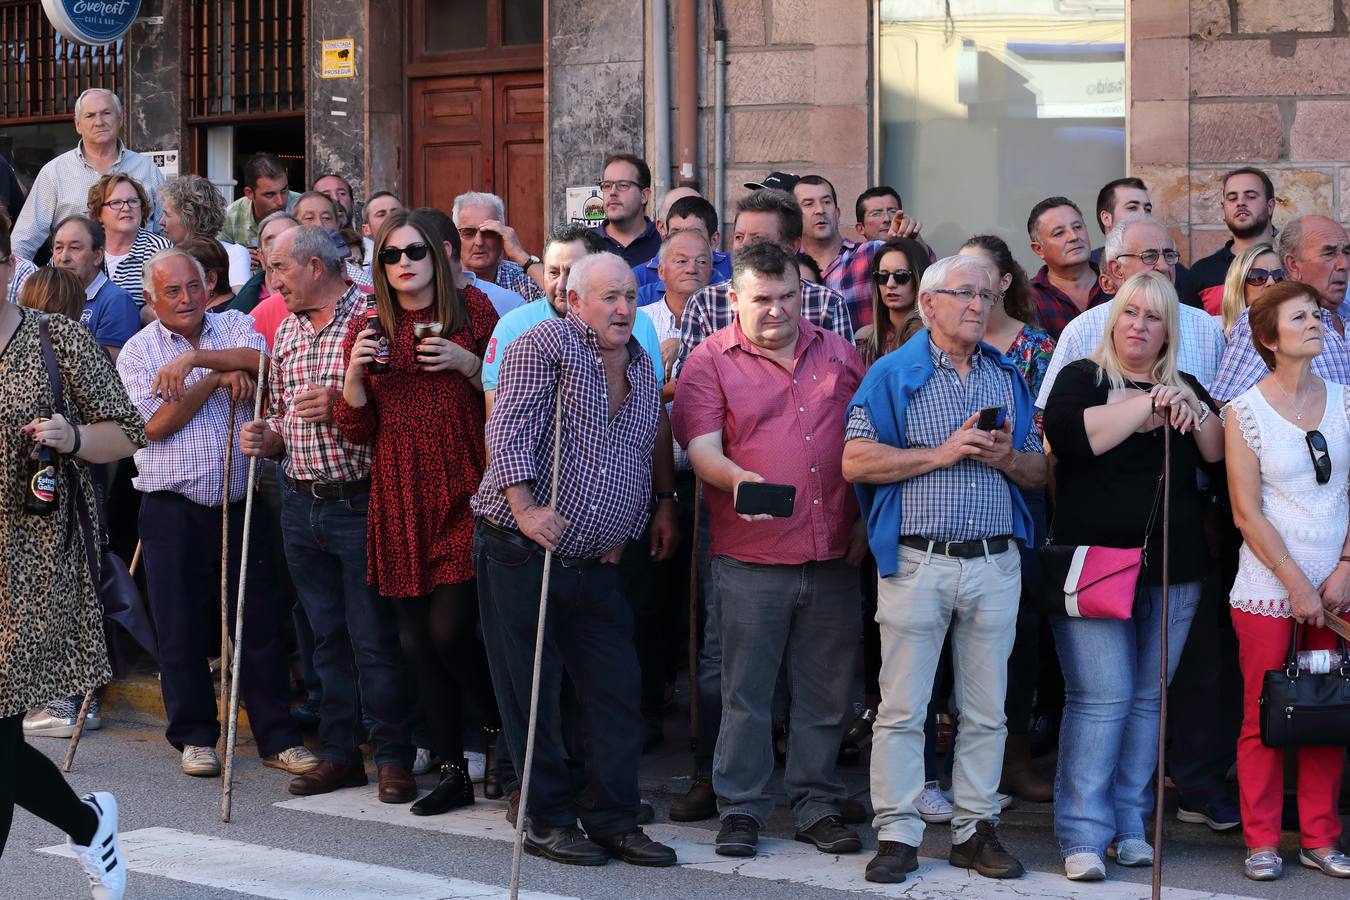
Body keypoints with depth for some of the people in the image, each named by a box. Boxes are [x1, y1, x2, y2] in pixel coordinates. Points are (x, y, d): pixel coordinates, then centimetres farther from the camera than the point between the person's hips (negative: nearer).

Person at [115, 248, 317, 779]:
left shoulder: (234, 326, 8)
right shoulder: (137, 351, 4)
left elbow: (257, 360, -15)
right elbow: (156, 423, -10)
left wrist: (193, 358, -22)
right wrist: (217, 377, -9)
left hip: (239, 505, 1)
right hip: (173, 511, -1)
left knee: (259, 624, 3)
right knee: (181, 630, 3)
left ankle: (277, 737, 11)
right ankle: (195, 735, 18)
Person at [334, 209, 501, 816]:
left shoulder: (472, 309, 3)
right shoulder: (366, 329, 9)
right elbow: (356, 429, 7)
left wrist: (468, 364, -11)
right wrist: (354, 373, -9)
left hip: (465, 494, -3)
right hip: (401, 502, 3)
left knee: (449, 631, -12)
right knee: (418, 641, 6)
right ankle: (453, 771, 17)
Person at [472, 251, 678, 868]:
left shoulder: (642, 366, 14)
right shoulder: (546, 344, -8)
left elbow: (655, 439, 28)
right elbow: (508, 427, -17)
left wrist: (665, 503, 18)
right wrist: (524, 505, -27)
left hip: (596, 563, 6)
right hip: (520, 550, -6)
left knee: (618, 695, 3)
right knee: (529, 693, 2)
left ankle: (614, 821, 13)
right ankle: (548, 819, 14)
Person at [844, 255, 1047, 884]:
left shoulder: (1008, 378, 15)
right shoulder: (894, 374, 2)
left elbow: (1038, 473, 16)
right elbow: (856, 462, -9)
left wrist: (1006, 457, -6)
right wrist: (941, 453, -13)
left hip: (995, 564, 4)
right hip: (917, 563, -4)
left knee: (986, 709, 7)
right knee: (902, 707, -2)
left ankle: (975, 828, 17)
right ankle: (897, 833, 6)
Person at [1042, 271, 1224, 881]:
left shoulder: (1186, 388, 16)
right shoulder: (1082, 377, 3)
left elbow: (1223, 454, 7)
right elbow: (1069, 436, -17)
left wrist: (1193, 413, -10)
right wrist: (1148, 405, -13)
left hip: (1174, 570, 4)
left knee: (1148, 698, 6)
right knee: (1101, 698, -9)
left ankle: (1130, 824, 15)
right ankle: (1083, 835, -4)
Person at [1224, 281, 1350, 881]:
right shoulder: (1245, 412, -4)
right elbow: (1248, 513, -6)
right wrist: (1297, 585, -10)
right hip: (1268, 590, -3)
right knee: (1264, 718, 1)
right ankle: (1261, 843, 12)